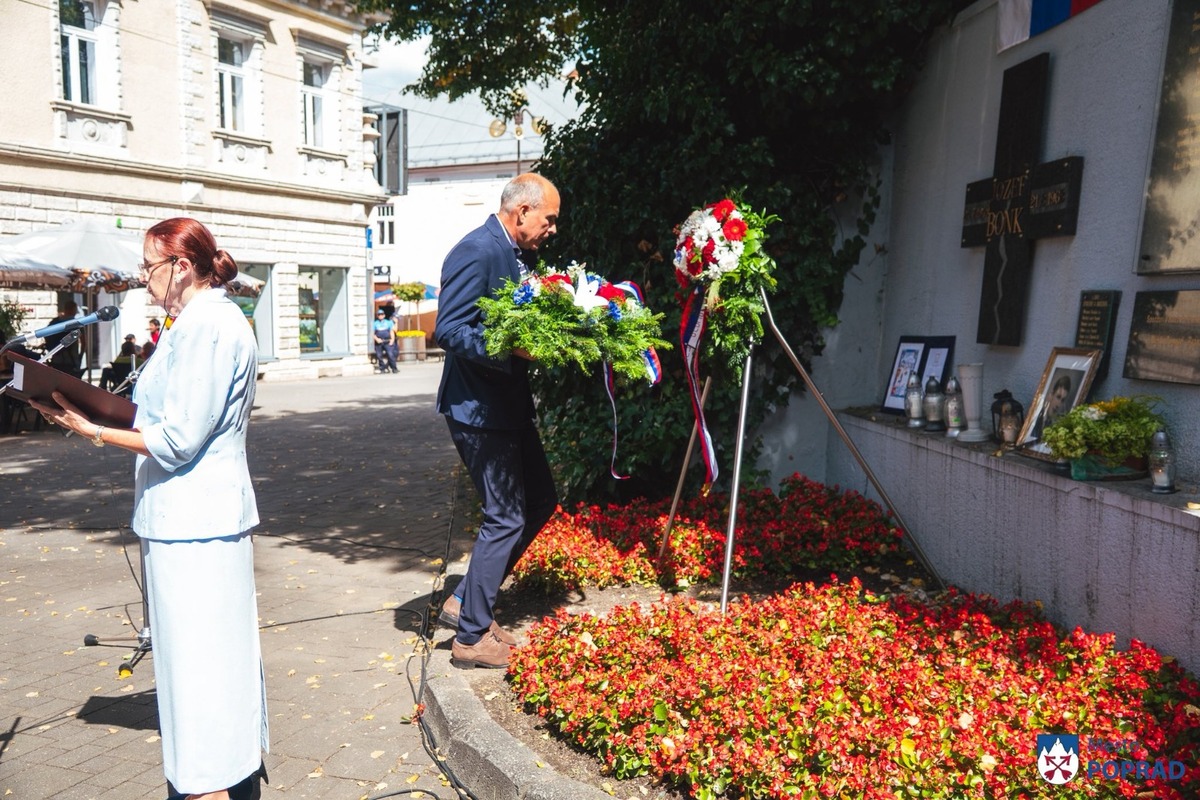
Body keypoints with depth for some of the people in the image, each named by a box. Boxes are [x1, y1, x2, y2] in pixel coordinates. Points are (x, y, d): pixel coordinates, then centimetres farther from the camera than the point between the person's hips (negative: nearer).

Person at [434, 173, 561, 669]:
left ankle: (466, 600, 26)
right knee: (506, 518, -3)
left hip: (509, 405, 10)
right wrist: (512, 351, -31)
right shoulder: (477, 252, -17)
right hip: (478, 408, -10)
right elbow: (449, 331, -23)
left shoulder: (515, 254, 13)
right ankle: (472, 637, 14)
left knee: (541, 500, 15)